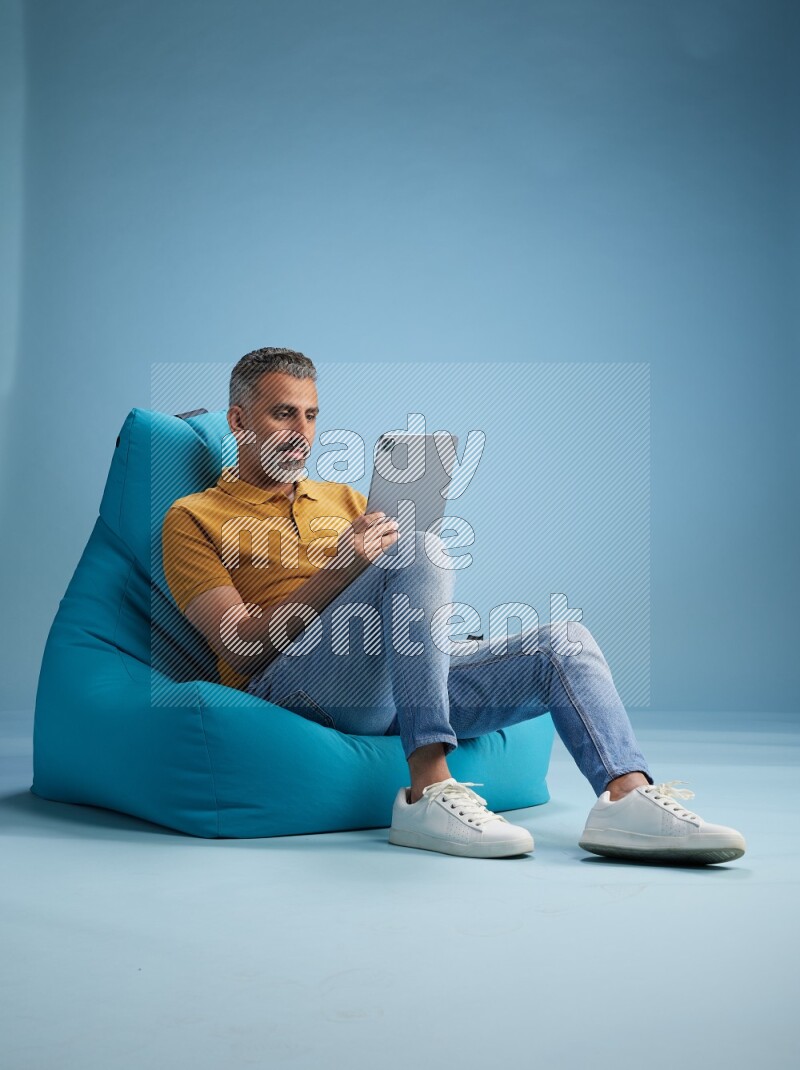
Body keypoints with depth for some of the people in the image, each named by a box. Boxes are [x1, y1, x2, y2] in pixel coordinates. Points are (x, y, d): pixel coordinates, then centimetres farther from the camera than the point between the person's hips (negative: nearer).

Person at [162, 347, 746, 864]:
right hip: (290, 685, -6)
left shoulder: (344, 498, 28)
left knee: (564, 642, -9)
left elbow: (406, 590, 23)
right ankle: (429, 790, -37)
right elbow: (241, 648, -5)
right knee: (419, 545, -29)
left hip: (401, 681, 6)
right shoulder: (194, 517, 9)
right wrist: (340, 568, -17)